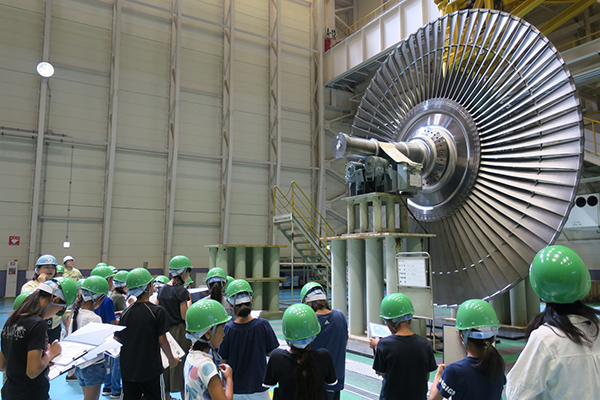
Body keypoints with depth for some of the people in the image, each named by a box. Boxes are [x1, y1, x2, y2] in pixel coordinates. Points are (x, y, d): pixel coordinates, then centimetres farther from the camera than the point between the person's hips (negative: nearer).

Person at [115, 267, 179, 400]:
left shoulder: (126, 312, 0)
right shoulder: (157, 311, -13)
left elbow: (117, 339, 6)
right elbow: (162, 341, -11)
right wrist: (171, 359, 3)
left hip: (127, 368, 4)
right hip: (149, 368, -4)